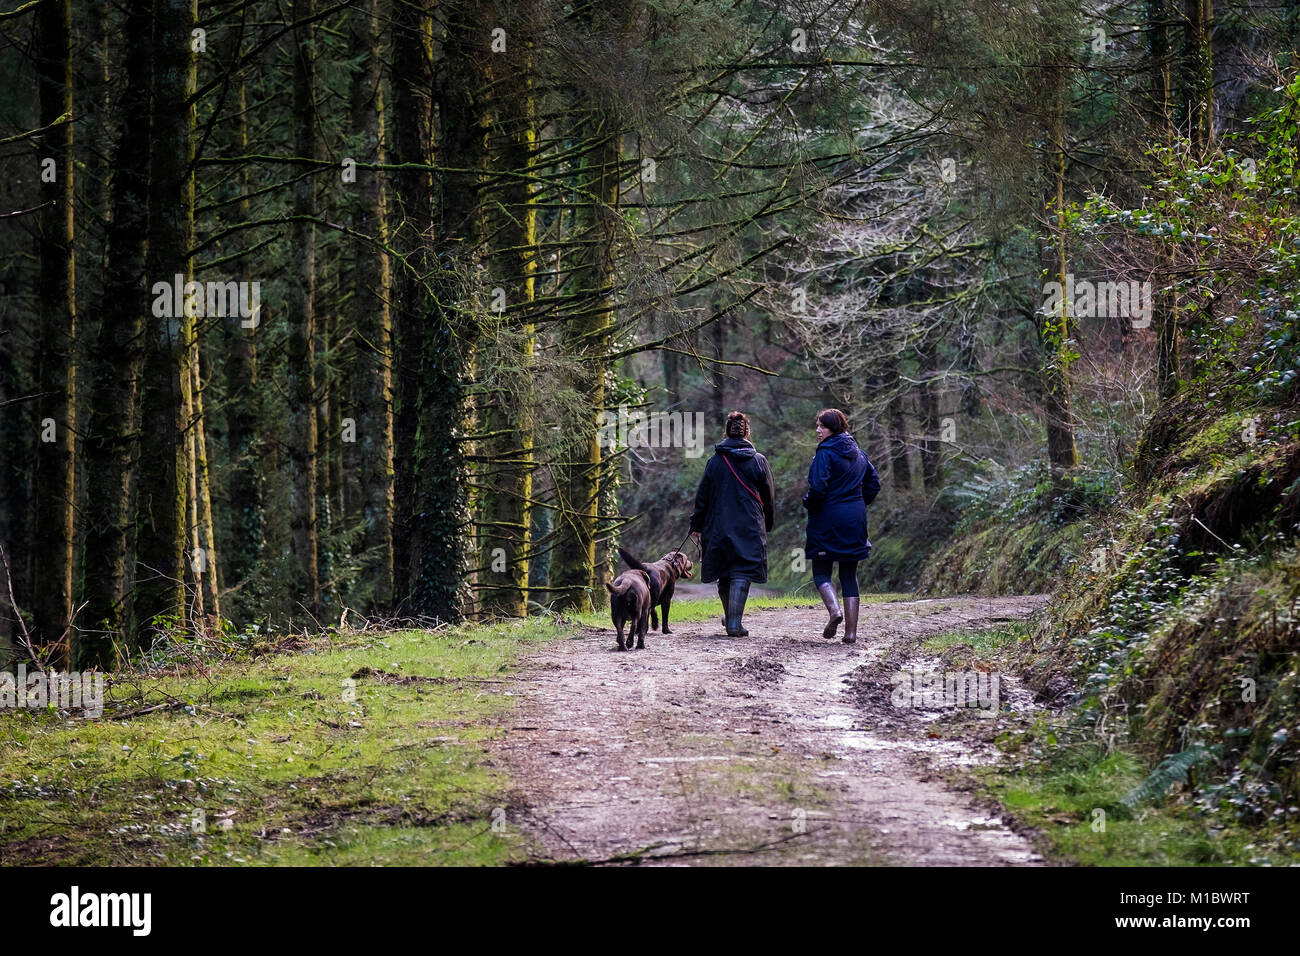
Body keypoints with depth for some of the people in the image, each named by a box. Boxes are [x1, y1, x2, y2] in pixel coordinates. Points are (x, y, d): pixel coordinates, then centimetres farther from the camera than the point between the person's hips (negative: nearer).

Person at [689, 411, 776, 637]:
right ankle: (735, 623, -12)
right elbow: (769, 497, 6)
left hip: (719, 527, 2)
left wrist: (697, 525, 10)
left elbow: (702, 496, 4)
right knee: (742, 574, -3)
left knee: (724, 575, 14)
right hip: (750, 529, -2)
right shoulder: (758, 461, -1)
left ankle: (730, 617, 28)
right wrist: (768, 524, 18)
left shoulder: (715, 461, 1)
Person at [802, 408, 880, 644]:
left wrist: (808, 504, -3)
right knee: (849, 574, 9)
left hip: (828, 518, -6)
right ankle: (851, 631, 3)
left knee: (821, 571, 5)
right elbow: (873, 483, 16)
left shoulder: (825, 453, -12)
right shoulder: (857, 452, 11)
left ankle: (834, 609, -22)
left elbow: (818, 487, -20)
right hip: (855, 520, 6)